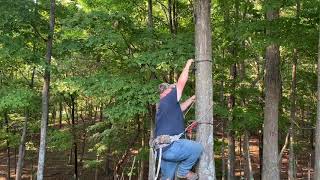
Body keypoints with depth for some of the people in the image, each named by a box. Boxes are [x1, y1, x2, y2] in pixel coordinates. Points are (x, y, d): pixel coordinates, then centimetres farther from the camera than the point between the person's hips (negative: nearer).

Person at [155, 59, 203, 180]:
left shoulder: (163, 105, 22)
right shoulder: (168, 100, -7)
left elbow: (180, 108, 37)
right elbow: (181, 82, -3)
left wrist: (192, 99, 36)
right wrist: (188, 64, 8)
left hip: (164, 148, 10)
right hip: (170, 146, -10)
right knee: (198, 148, -5)